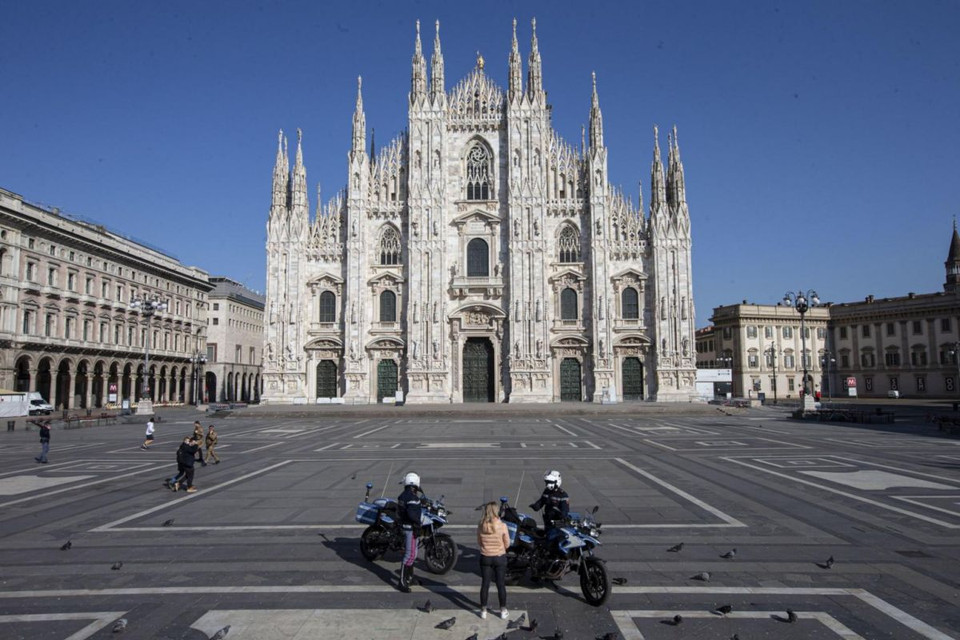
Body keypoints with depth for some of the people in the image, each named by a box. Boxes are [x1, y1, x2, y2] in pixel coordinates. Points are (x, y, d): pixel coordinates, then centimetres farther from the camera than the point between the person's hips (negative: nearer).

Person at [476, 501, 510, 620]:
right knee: (501, 585, 12)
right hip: (499, 558, -1)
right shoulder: (502, 526, -18)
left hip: (485, 558, 2)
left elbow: (479, 543, 0)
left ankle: (483, 610, 23)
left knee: (485, 584, 13)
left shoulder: (481, 526, -11)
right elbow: (507, 544, -8)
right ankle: (503, 611, 23)